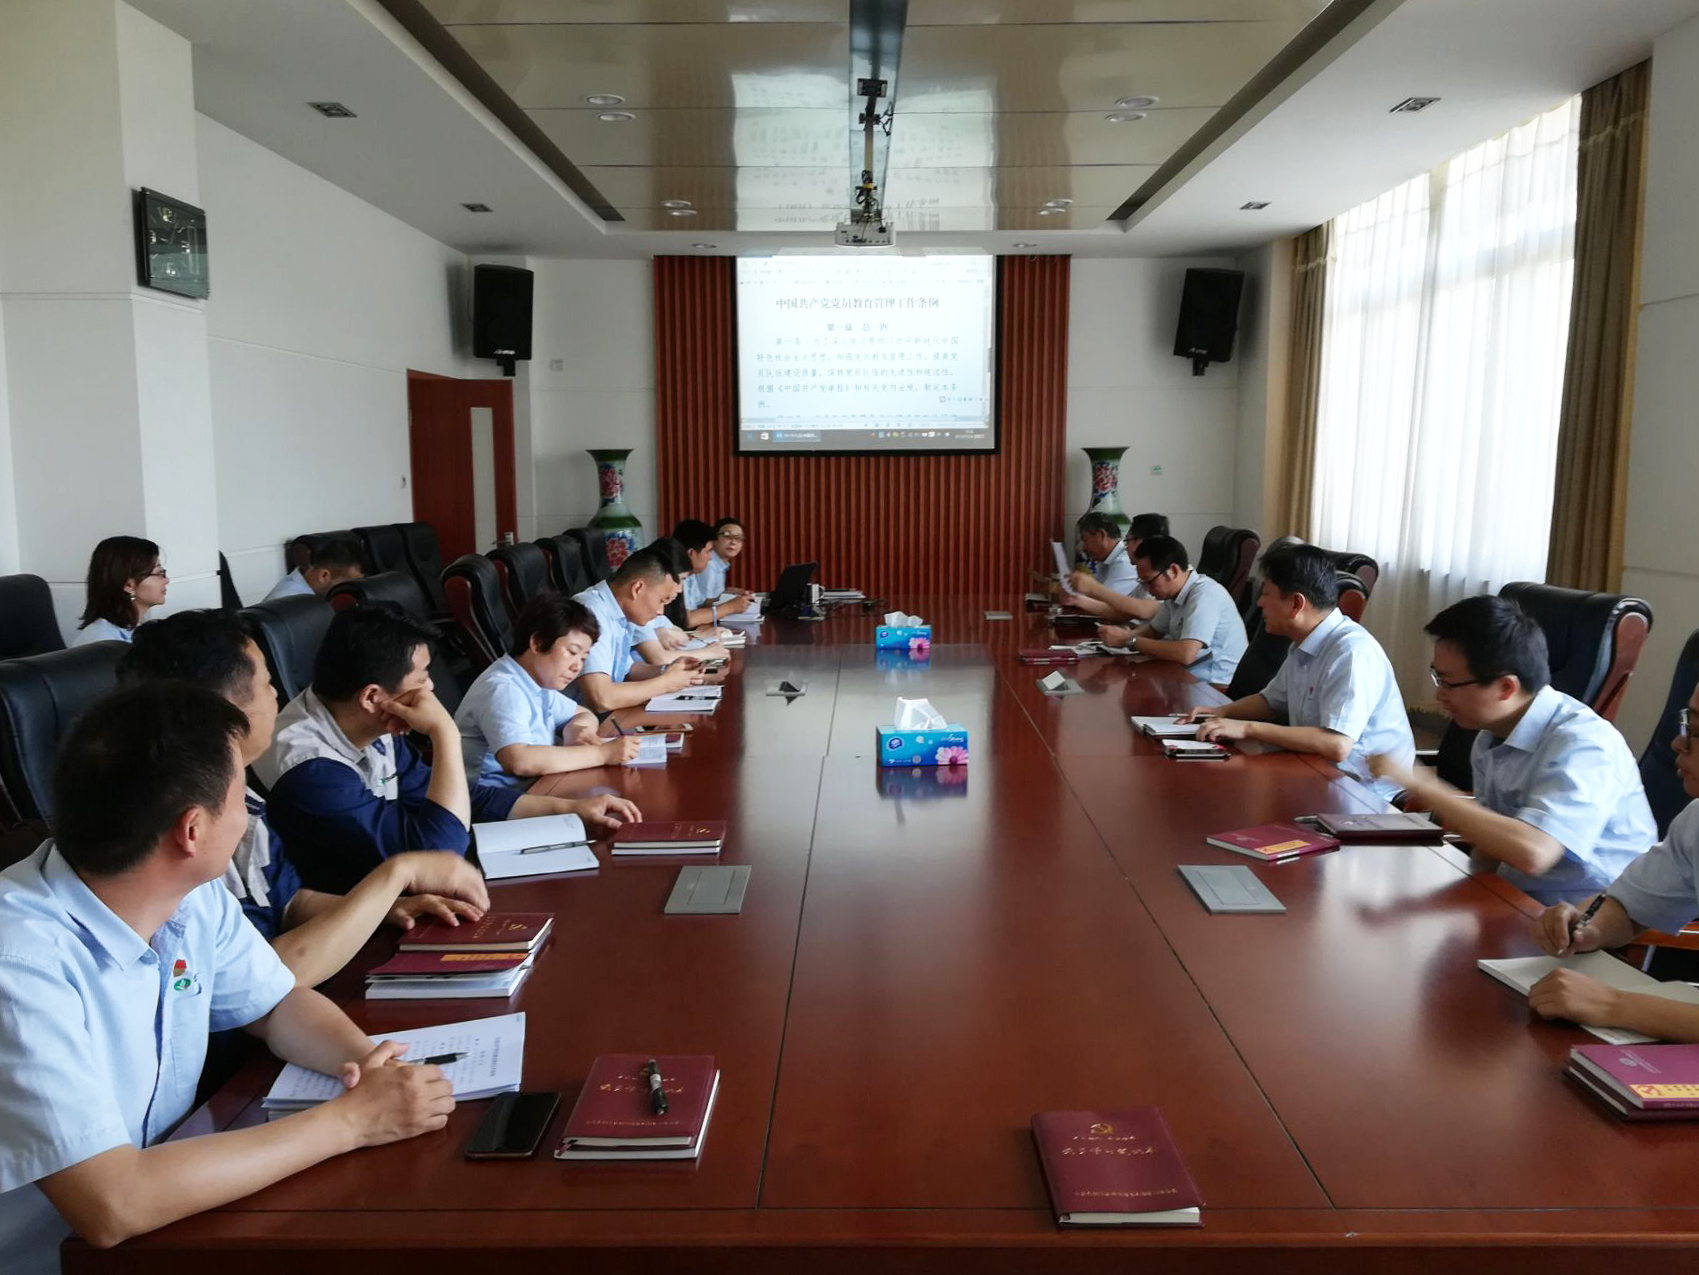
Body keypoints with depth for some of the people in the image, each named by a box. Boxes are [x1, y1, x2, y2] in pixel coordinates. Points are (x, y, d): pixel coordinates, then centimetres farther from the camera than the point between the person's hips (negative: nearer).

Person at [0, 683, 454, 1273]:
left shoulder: (193, 896, -5)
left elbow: (280, 1005, 8)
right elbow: (113, 1206, -31)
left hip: (165, 1215, 6)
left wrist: (368, 1061, -13)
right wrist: (351, 1120, -25)